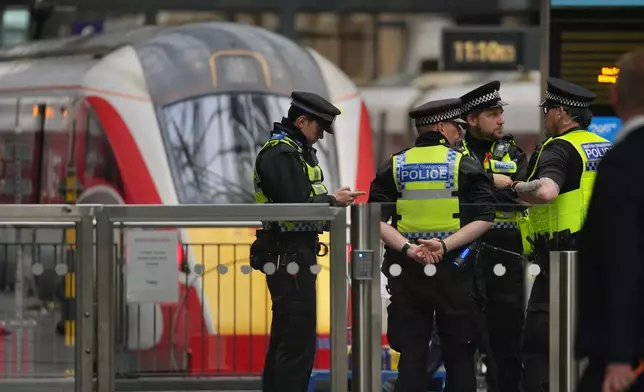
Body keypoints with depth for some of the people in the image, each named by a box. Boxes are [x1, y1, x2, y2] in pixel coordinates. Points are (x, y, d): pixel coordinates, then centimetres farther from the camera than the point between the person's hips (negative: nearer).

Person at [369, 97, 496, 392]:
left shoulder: (394, 167, 6)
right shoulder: (464, 166, -1)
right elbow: (484, 219, -11)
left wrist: (407, 247, -13)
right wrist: (446, 245, -15)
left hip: (407, 270, 2)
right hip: (453, 269, -2)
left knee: (411, 356, 4)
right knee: (458, 356, 6)